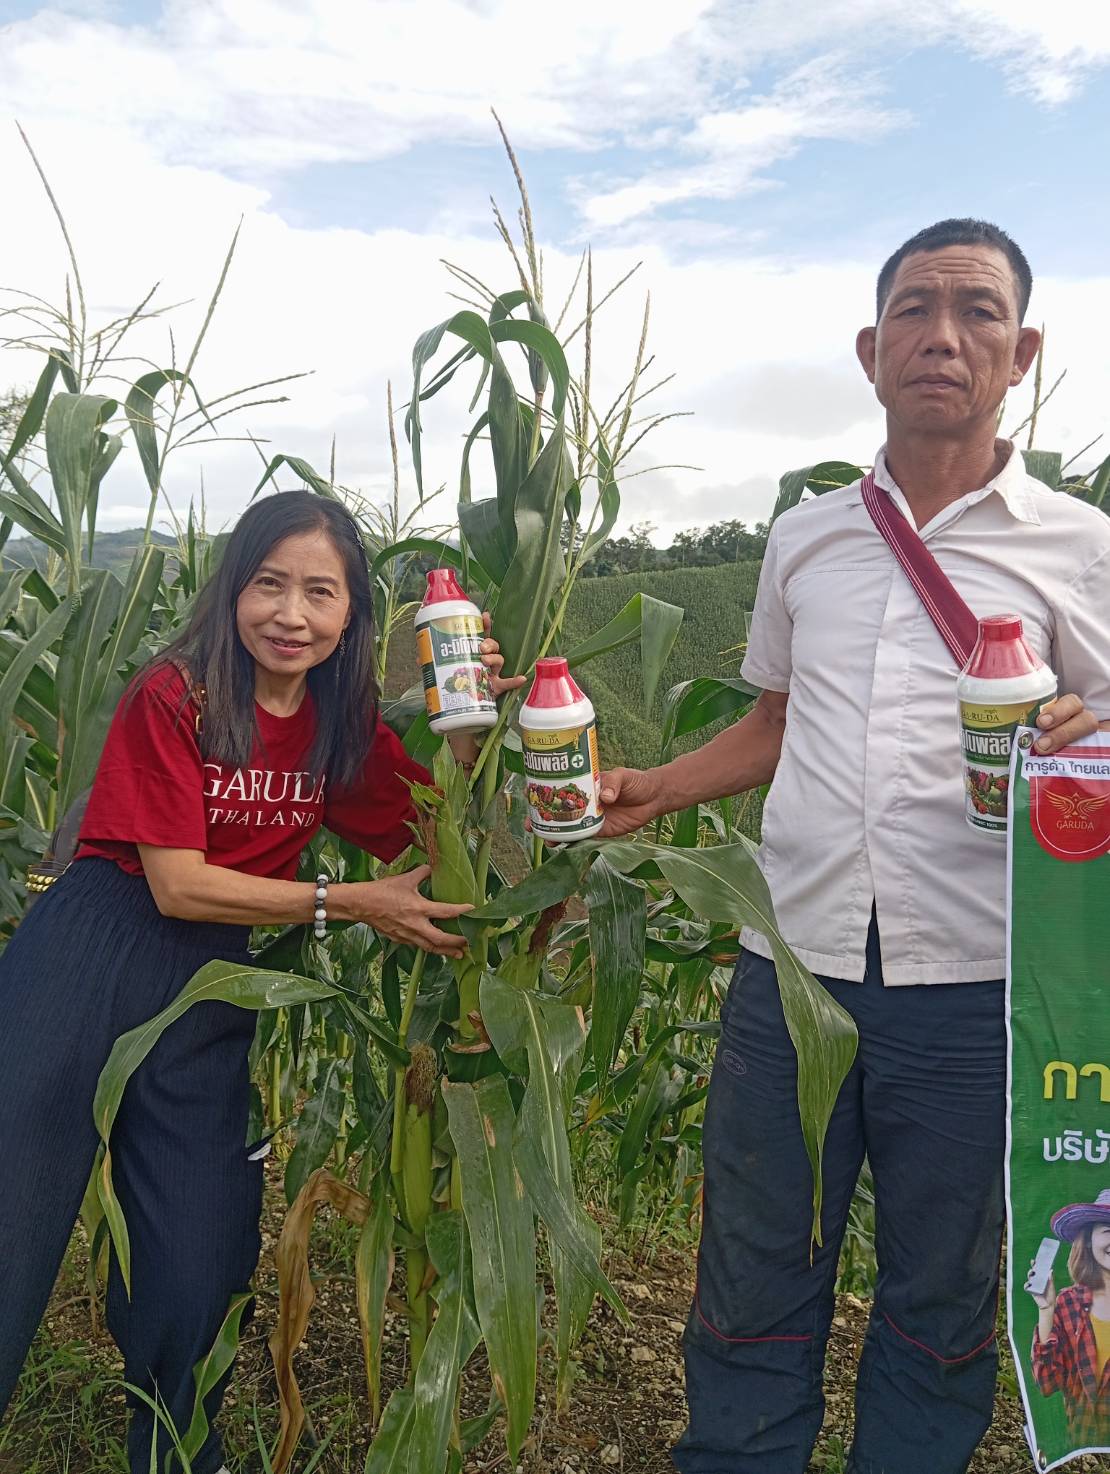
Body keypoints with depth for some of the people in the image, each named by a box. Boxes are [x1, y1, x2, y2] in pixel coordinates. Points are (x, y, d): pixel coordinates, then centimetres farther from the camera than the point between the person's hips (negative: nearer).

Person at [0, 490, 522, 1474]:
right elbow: (177, 884, -14)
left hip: (211, 988, 5)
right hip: (88, 957, -4)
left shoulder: (342, 724, 3)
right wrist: (351, 904, -16)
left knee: (197, 1270, 11)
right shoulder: (174, 695, -12)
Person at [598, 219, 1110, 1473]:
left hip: (971, 989, -2)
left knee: (939, 1304, 16)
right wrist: (653, 791, 6)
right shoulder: (804, 538, 11)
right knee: (754, 1287, 14)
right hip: (792, 961, 2)